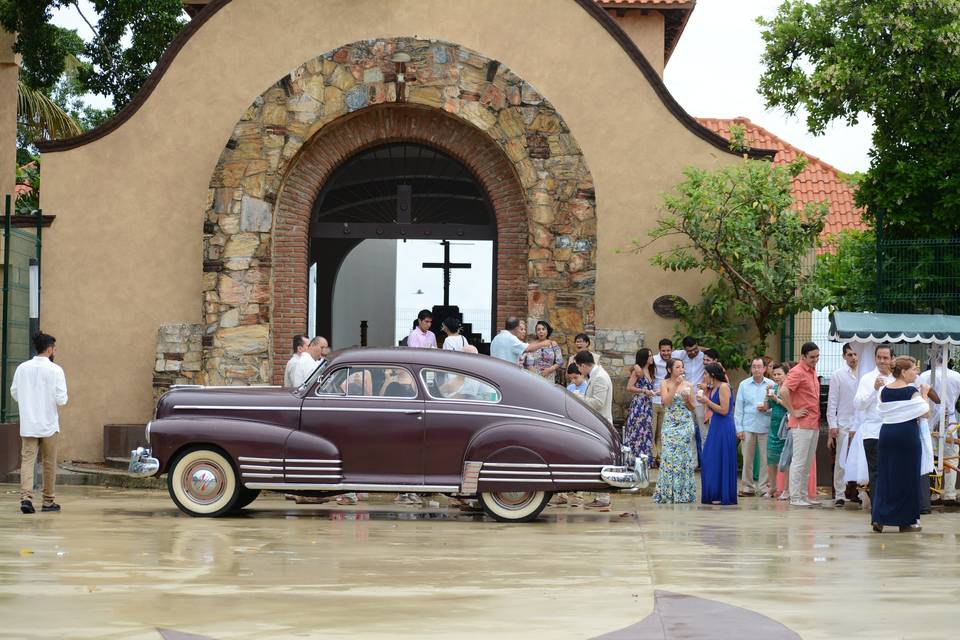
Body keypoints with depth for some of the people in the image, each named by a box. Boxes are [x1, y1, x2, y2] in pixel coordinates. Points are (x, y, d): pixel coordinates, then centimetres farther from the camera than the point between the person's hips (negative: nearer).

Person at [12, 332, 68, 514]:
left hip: (28, 424, 3)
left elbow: (14, 393, 7)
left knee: (27, 460, 1)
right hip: (49, 424, -3)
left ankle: (26, 497, -17)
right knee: (49, 463, 9)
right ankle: (49, 501, 17)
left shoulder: (22, 368, 1)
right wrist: (59, 399, 9)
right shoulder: (55, 370, -10)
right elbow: (61, 399, -14)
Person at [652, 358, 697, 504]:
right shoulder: (665, 384, 3)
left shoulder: (688, 385, 7)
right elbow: (666, 402, -12)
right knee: (669, 455, -7)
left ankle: (683, 492, 3)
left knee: (683, 455, -2)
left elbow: (692, 408, 11)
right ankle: (668, 492, -2)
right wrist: (675, 385, -15)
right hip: (670, 424, -1)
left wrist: (687, 400, -10)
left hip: (685, 424, 1)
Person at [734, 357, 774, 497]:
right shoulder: (744, 385, 8)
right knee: (747, 459, 2)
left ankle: (764, 487, 5)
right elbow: (739, 408, 7)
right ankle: (747, 487, 9)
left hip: (766, 427, -1)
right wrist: (739, 428, 2)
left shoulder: (771, 385, 6)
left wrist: (767, 408, -12)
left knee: (766, 459, -2)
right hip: (748, 427, 1)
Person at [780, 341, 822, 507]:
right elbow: (784, 392, -25)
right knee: (799, 461, -7)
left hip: (814, 424, 9)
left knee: (808, 463, 12)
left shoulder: (812, 371, 16)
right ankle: (795, 498, -5)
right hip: (802, 424, -9)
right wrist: (793, 412, -19)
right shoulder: (797, 372, -12)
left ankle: (802, 496, 17)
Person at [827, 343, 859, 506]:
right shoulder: (838, 375, 3)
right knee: (841, 462, 0)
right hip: (844, 424, -1)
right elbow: (832, 401, 4)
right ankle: (839, 495, 5)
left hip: (862, 425, 1)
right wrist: (832, 424, -3)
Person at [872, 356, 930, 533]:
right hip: (907, 434, -5)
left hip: (886, 433, 5)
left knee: (885, 475, 9)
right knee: (907, 478, 4)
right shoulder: (912, 391, -11)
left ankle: (878, 518, 1)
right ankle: (906, 521, 9)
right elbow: (926, 413, -10)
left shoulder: (884, 391, 6)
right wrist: (924, 394, 4)